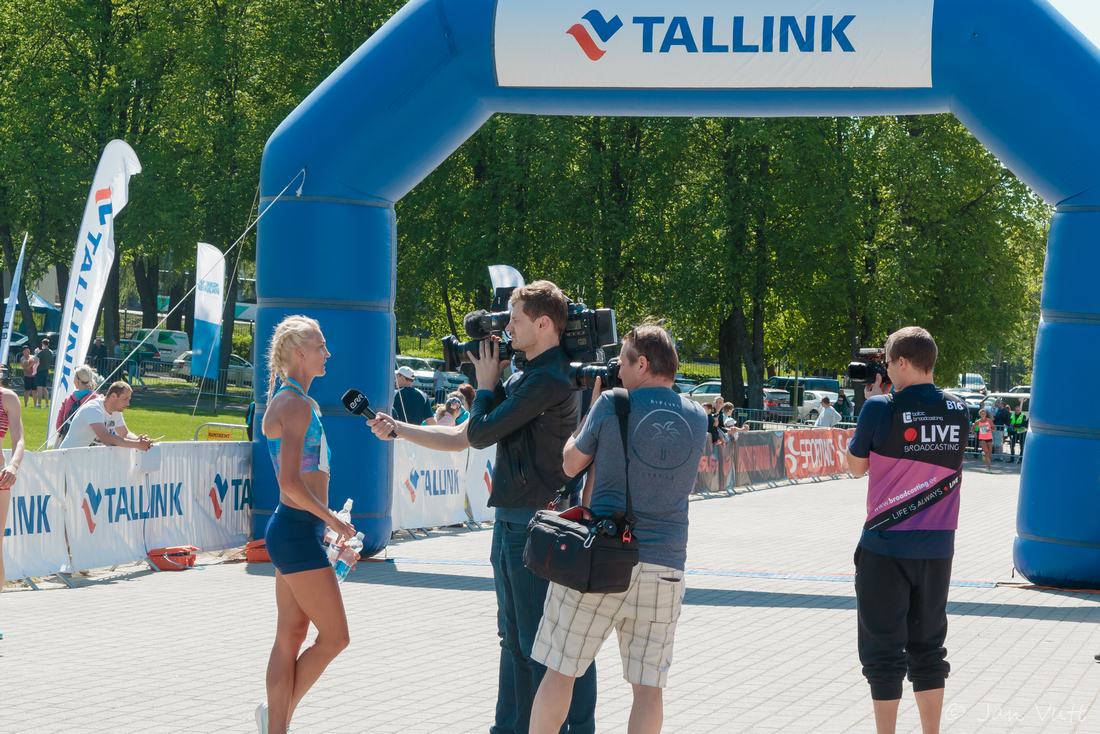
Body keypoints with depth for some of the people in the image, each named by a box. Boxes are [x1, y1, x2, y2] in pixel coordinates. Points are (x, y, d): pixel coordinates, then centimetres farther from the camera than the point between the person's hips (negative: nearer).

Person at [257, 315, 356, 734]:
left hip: (290, 530, 10)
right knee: (334, 637, -3)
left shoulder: (295, 401, 17)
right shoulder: (297, 404, -15)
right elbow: (291, 484, -23)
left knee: (291, 636, 10)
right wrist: (333, 521, -13)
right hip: (297, 531, -10)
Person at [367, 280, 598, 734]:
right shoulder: (524, 379, 15)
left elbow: (480, 434, -16)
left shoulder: (550, 381, -16)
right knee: (515, 638, 16)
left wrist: (486, 385, 1)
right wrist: (397, 429, 16)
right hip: (511, 522, 10)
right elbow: (461, 438, 19)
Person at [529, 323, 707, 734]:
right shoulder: (697, 418, 6)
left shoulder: (613, 404, -5)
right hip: (664, 567, 3)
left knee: (560, 669, 6)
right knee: (649, 684, 6)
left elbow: (571, 464, 7)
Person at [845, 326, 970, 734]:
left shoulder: (881, 409, -13)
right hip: (937, 548, 5)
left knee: (883, 650, 3)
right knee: (928, 647, 15)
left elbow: (856, 466, 0)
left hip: (886, 546, -4)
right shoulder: (958, 411, 1)